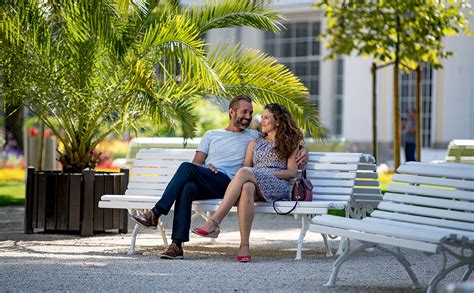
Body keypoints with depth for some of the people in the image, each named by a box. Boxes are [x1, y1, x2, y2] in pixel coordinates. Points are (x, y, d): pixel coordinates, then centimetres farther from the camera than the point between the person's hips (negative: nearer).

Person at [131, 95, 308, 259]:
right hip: (202, 185, 3)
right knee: (187, 188, -37)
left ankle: (155, 215, -34)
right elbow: (196, 163, 19)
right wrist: (205, 167, -5)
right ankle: (177, 245, -41)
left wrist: (303, 149, 2)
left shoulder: (254, 137, 22)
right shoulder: (211, 135, 28)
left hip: (227, 183, -3)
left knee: (186, 168, -30)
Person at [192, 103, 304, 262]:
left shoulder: (290, 143, 19)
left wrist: (268, 174, -6)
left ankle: (213, 222, -45)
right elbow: (247, 165, 21)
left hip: (278, 186, -3)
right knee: (246, 188, -39)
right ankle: (244, 246, -48)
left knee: (245, 172, -35)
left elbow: (292, 172, 7)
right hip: (254, 184, 3)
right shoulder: (255, 143, 32)